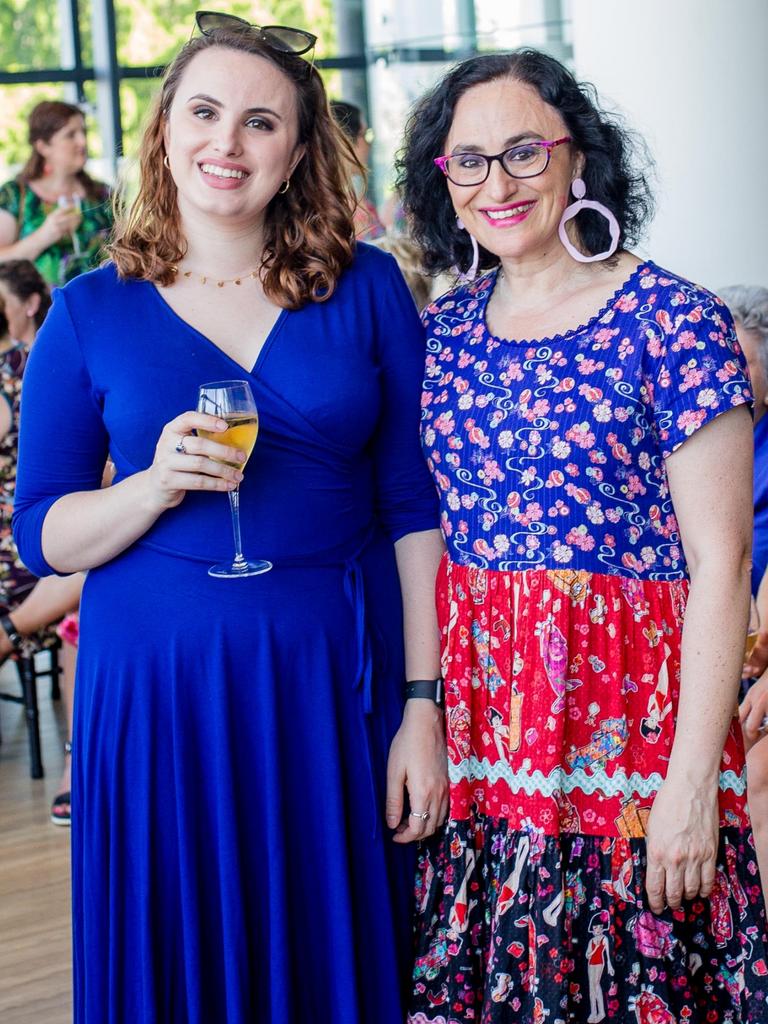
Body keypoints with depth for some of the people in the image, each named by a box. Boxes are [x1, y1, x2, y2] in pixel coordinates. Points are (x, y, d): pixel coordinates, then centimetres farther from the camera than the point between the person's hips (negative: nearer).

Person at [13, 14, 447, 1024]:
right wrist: (157, 486, -16)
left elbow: (415, 508, 3)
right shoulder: (91, 314, 3)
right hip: (157, 690, 0)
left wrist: (423, 708, -3)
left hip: (332, 685, 0)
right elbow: (41, 533, 4)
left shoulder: (366, 288, 4)